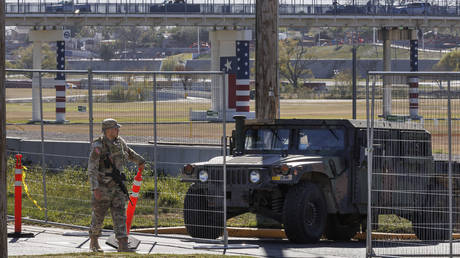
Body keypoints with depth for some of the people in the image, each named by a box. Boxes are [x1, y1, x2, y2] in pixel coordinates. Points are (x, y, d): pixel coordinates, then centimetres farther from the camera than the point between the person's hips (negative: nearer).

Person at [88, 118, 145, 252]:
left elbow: (128, 152, 27)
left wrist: (140, 160, 43)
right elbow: (92, 169, -24)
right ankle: (93, 243, 32)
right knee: (98, 216, 9)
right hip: (103, 188, -5)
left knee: (120, 215, -4)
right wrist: (95, 188, -34)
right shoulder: (98, 147, -19)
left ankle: (123, 246, -10)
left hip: (117, 186, 5)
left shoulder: (119, 142, 3)